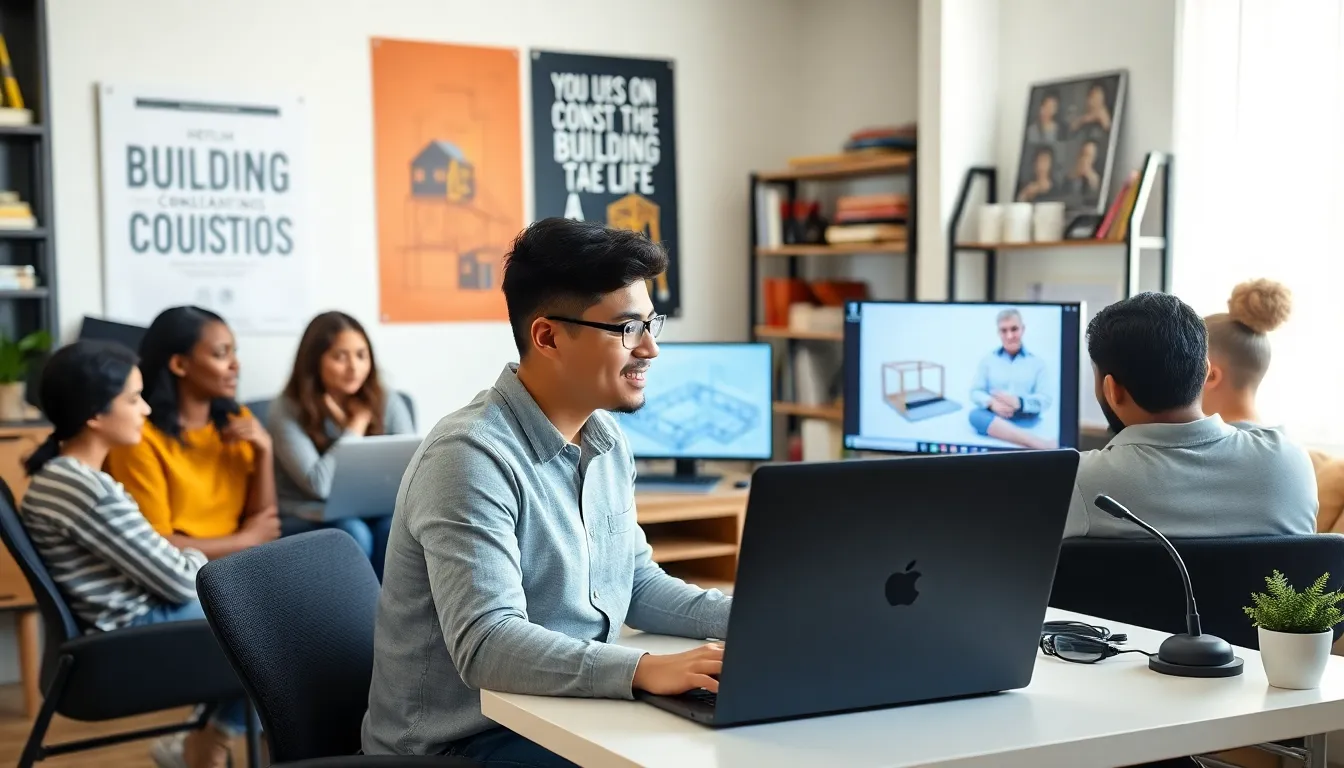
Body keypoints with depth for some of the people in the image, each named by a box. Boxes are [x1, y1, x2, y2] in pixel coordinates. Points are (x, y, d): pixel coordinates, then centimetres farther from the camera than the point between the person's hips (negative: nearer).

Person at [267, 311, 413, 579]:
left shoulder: (387, 403, 1)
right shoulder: (287, 411, -10)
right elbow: (320, 483, -22)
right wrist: (357, 424, -14)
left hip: (371, 515, 3)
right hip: (304, 522, -3)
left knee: (395, 527, -30)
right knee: (352, 533, -34)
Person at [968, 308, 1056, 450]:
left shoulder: (1037, 362, 11)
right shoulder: (988, 360, 16)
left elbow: (1044, 400, 1)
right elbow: (975, 392, 8)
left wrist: (1019, 402, -20)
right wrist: (992, 403, -15)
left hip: (1026, 420, -1)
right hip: (993, 418, 1)